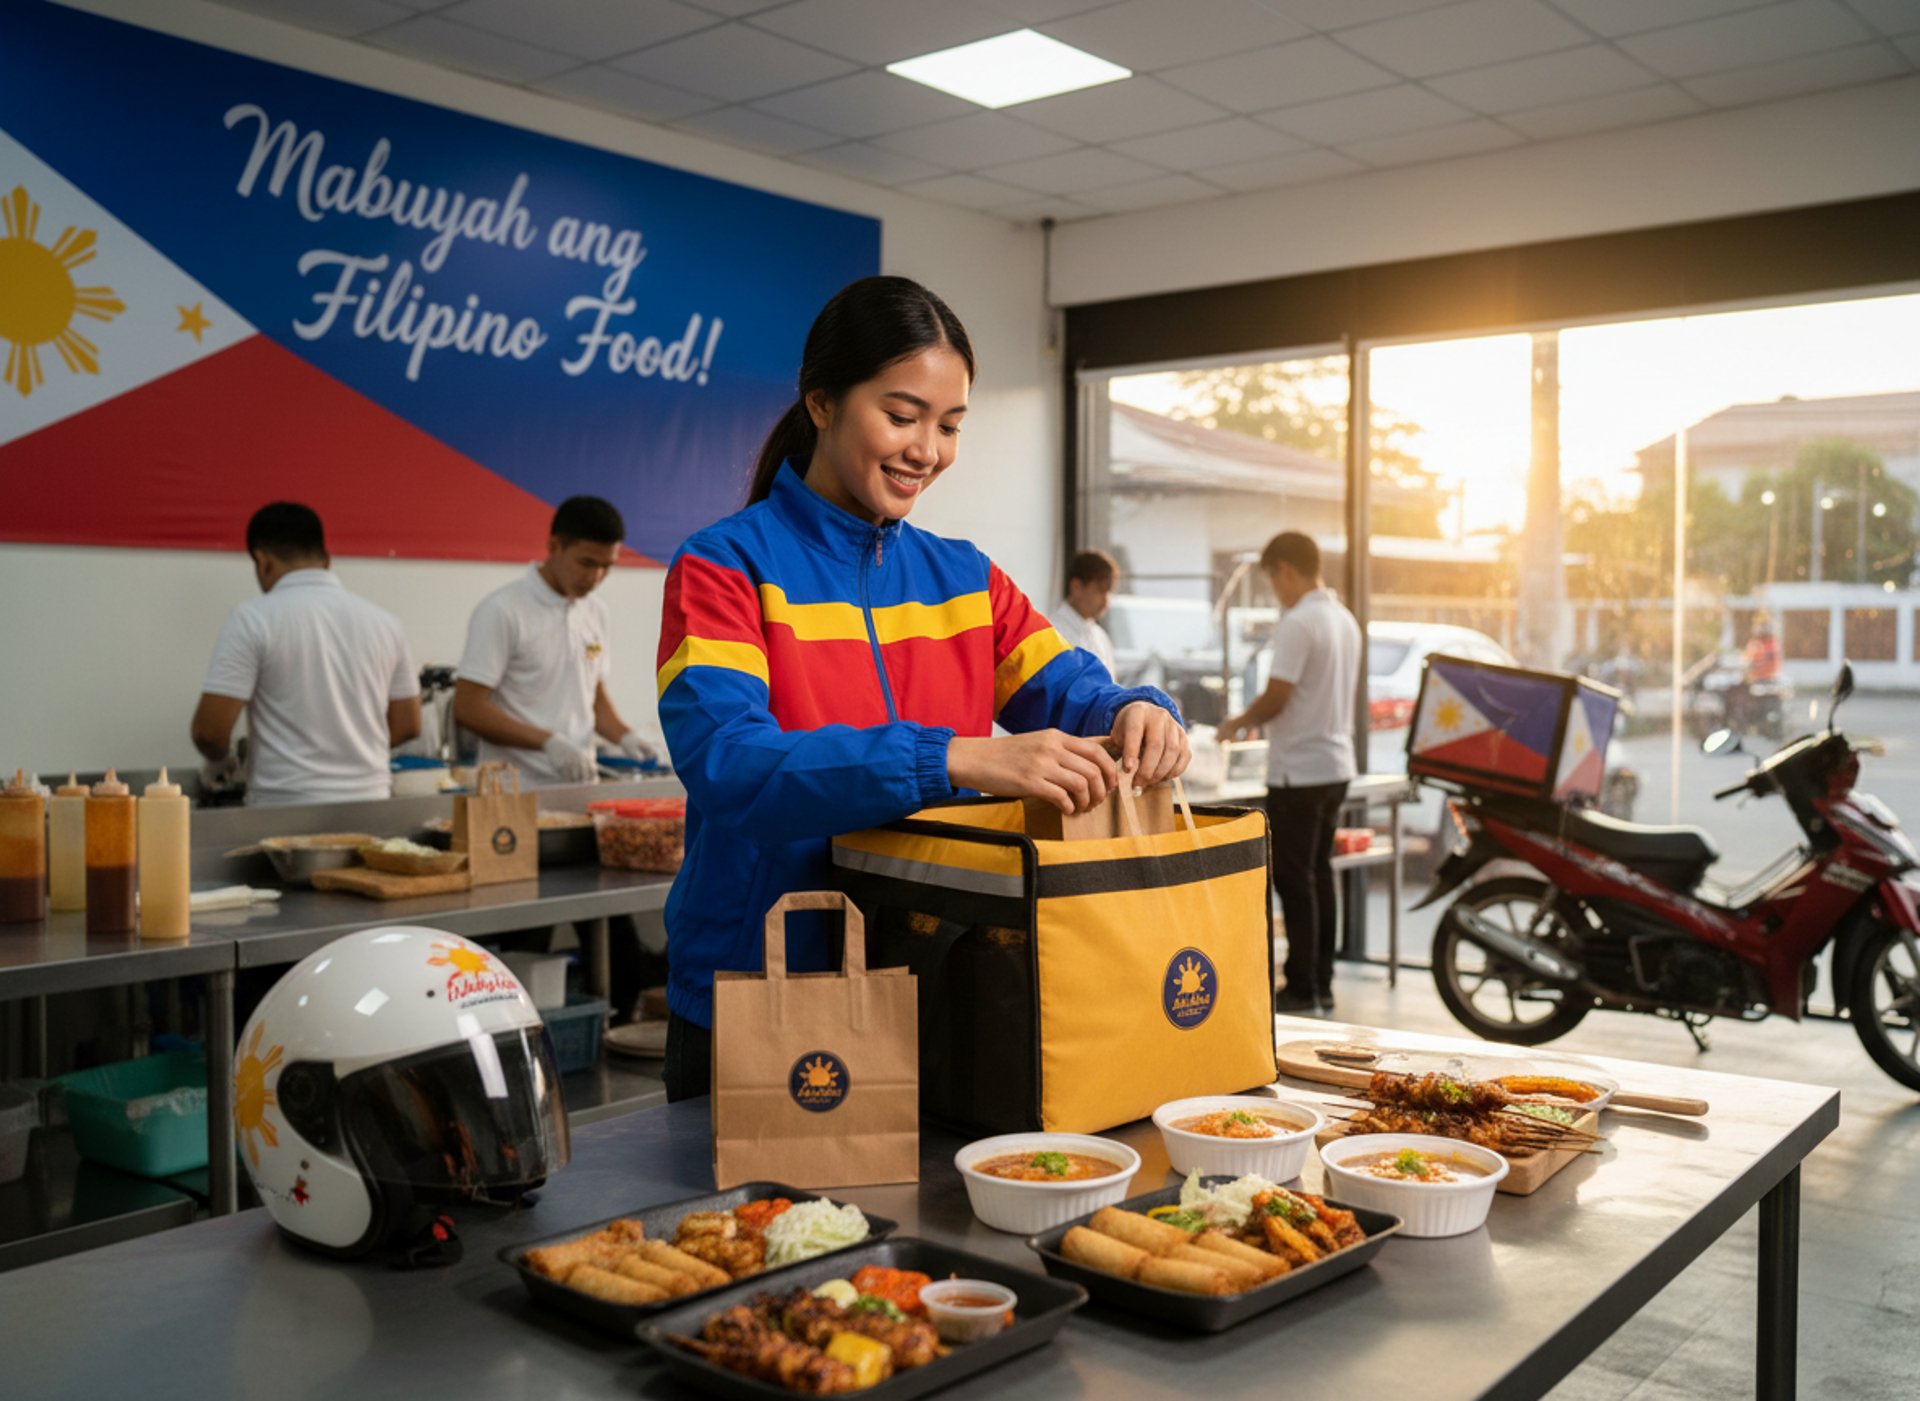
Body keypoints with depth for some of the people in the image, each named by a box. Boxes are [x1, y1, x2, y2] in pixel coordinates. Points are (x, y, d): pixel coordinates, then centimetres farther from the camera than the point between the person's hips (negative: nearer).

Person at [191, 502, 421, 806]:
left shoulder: (253, 618, -6)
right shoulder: (383, 621, 6)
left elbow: (209, 729, -9)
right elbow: (407, 726, 11)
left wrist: (220, 761, 12)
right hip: (370, 806, 4)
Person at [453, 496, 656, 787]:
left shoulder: (595, 611, 11)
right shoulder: (501, 611, -9)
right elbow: (468, 709, -13)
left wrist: (624, 736, 2)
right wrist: (548, 741, -20)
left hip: (581, 786, 5)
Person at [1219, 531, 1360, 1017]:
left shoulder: (1298, 623, -17)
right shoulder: (1345, 620, 11)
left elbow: (1275, 699, -19)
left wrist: (1237, 723, -1)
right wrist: (1258, 722, 20)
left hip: (1299, 771, -9)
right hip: (1336, 764, 9)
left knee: (1294, 881, -1)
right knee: (1319, 876, 14)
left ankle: (1302, 990, 3)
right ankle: (1321, 986, 20)